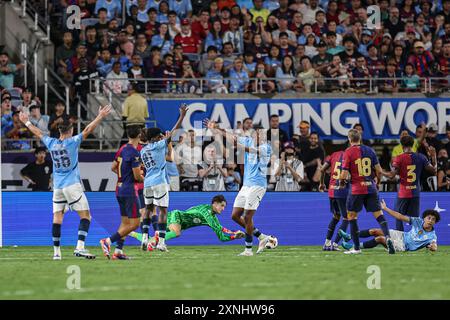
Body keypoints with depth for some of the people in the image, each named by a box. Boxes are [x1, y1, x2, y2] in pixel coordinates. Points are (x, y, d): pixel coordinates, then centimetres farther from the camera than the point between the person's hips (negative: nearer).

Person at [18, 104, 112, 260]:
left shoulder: (51, 143, 6)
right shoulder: (72, 142, -7)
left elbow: (38, 133, 22)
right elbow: (88, 130, -14)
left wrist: (27, 122, 37)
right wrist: (100, 117, -12)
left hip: (57, 187, 5)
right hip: (72, 185, -5)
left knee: (57, 218, 6)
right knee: (85, 216, -5)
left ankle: (56, 251, 4)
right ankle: (80, 247, -20)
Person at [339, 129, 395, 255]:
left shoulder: (348, 152, -6)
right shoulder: (369, 150, 7)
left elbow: (344, 174, -10)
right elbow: (379, 171, 8)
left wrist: (341, 183, 10)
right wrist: (377, 182, 25)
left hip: (357, 189, -4)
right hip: (371, 188, 4)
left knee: (351, 216, 9)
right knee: (379, 215, 3)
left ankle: (356, 248, 8)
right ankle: (388, 237, -20)